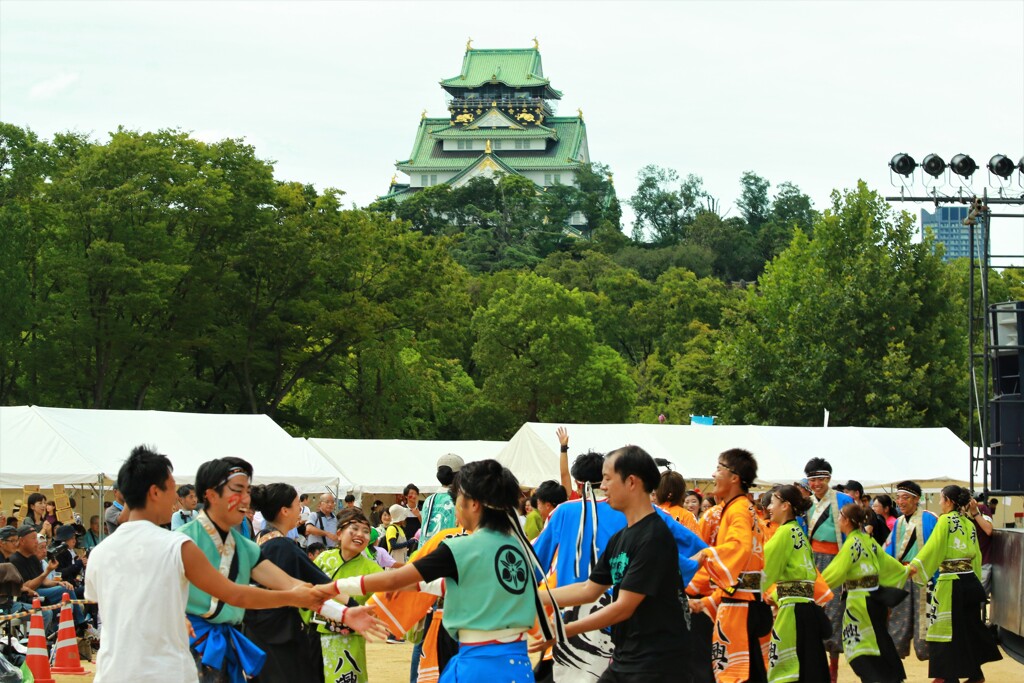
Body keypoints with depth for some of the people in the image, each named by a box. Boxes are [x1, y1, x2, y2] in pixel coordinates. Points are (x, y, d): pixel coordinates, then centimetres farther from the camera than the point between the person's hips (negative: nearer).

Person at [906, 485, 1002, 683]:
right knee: (970, 627, 16)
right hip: (971, 582, 7)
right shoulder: (969, 524, 11)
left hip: (951, 584, -7)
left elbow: (933, 547, -16)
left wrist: (914, 567, -17)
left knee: (945, 628, 0)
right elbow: (976, 555, 13)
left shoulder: (946, 520, -8)